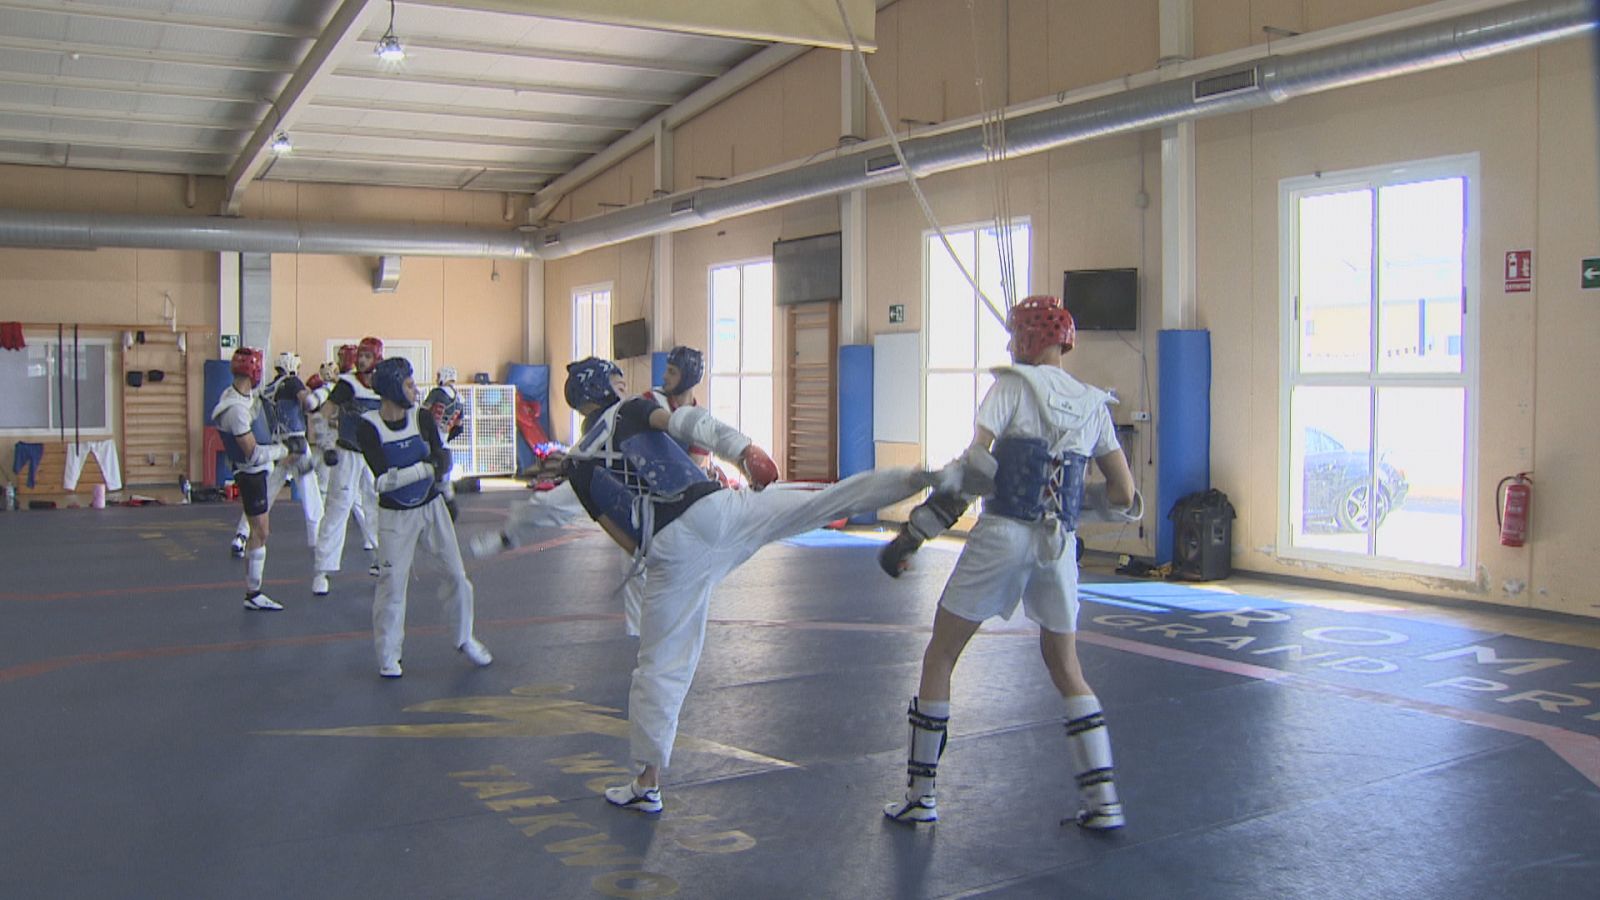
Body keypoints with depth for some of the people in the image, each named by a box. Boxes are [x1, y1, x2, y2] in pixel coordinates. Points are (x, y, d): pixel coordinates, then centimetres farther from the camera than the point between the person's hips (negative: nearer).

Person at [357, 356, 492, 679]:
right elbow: (384, 480, -22)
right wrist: (427, 467, -26)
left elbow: (440, 458, -12)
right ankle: (388, 656, 14)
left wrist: (442, 458, -35)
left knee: (457, 573, 6)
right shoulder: (369, 426, -15)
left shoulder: (423, 416, -6)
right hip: (394, 515, -3)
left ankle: (465, 638, 26)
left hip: (431, 506, 3)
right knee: (392, 583, -2)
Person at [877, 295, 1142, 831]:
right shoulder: (1093, 405, 10)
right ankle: (1103, 801, 16)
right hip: (1060, 546, 5)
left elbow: (973, 464, -13)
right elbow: (1125, 498, 7)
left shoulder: (1013, 385, -3)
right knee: (1067, 670, 21)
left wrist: (914, 532, -10)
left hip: (1001, 536, -4)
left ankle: (920, 796, 14)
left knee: (938, 659, 10)